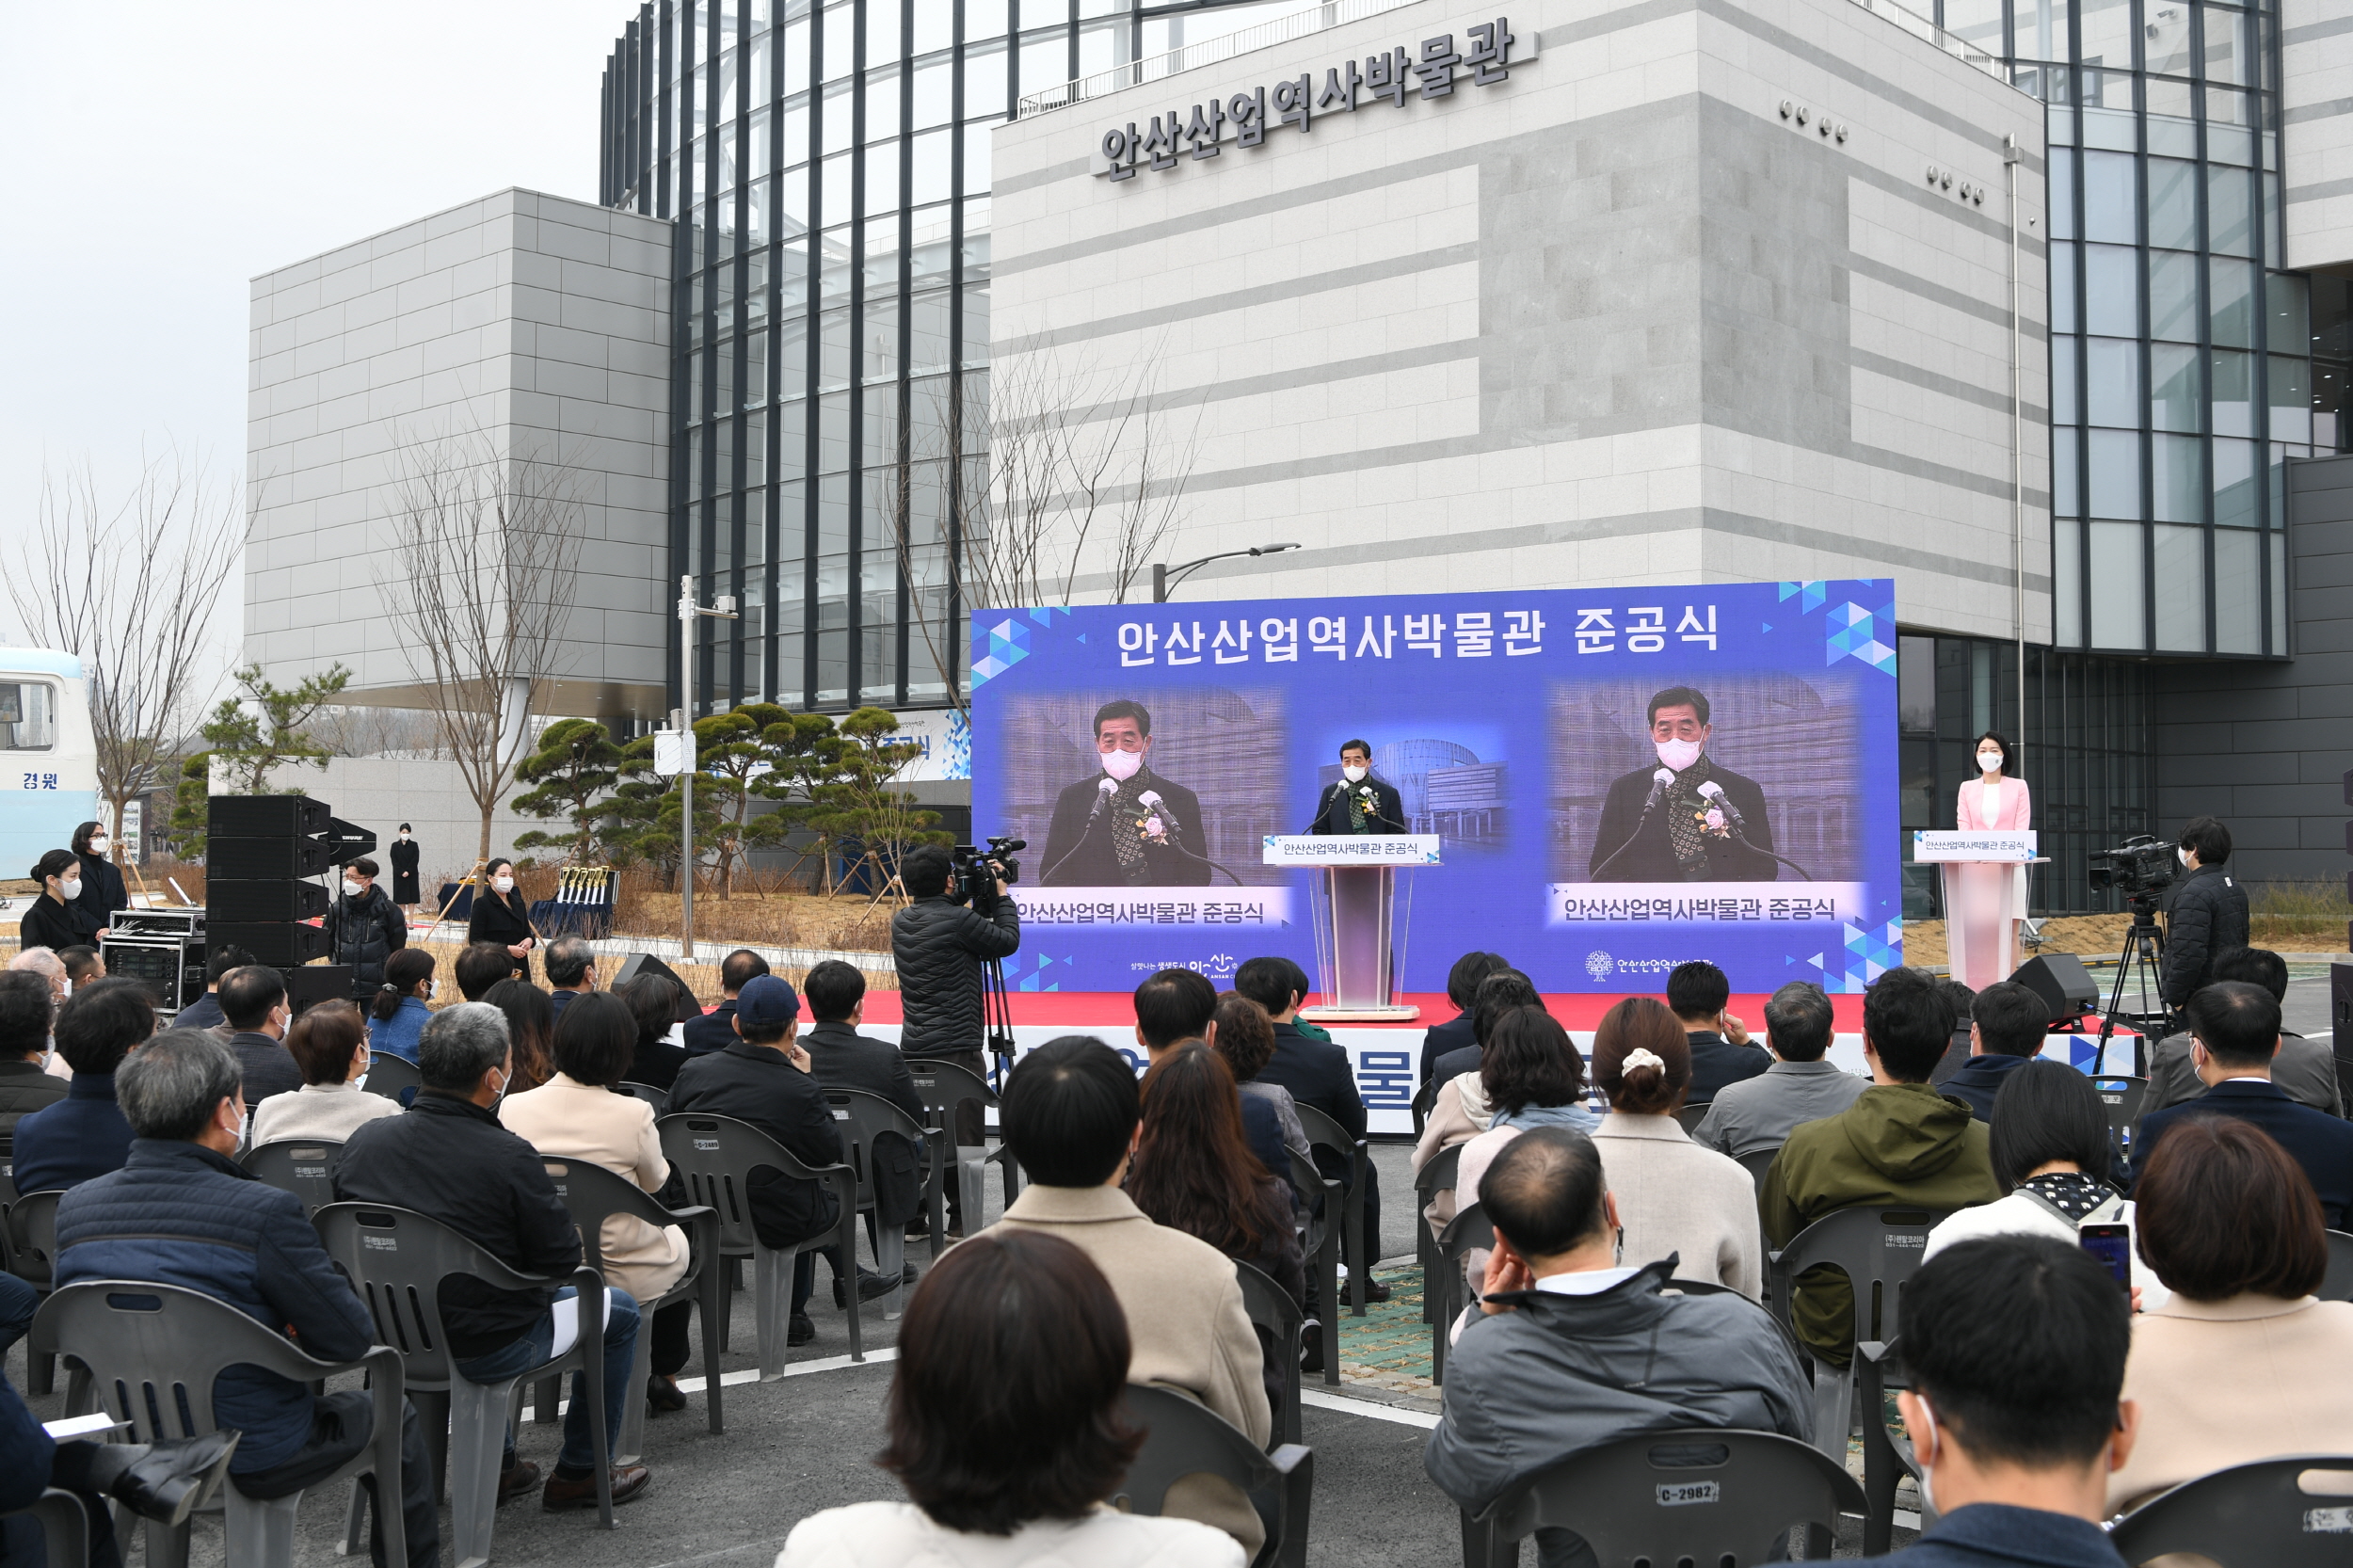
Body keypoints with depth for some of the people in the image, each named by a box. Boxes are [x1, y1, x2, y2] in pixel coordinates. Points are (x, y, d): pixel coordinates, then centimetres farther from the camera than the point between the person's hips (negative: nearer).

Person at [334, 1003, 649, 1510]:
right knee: (620, 1308, 17)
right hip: (485, 1350, -6)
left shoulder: (364, 1140, -8)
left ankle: (499, 1463, 42)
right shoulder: (510, 1158, -24)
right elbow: (563, 1259, -17)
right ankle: (580, 1473, 26)